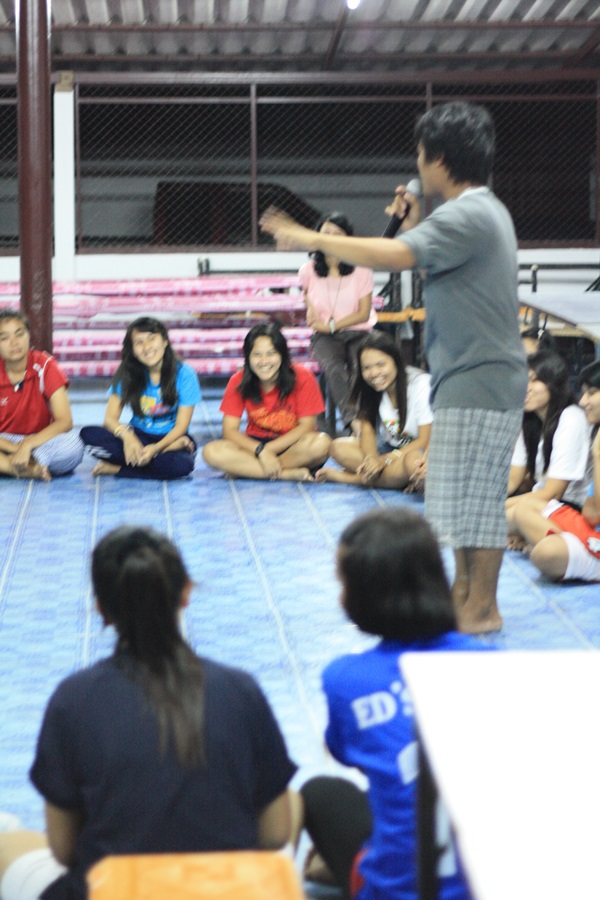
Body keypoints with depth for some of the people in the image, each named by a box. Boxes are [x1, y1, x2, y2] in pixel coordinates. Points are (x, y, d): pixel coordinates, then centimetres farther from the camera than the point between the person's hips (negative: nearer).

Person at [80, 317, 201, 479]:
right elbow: (110, 418, -7)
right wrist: (126, 435, -31)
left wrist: (156, 448, -27)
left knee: (182, 464, -39)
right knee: (89, 434, -25)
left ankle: (117, 469, -19)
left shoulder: (183, 373, -8)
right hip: (138, 436, 3)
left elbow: (181, 426, -9)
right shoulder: (127, 374, -3)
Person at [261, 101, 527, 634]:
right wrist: (415, 226, 8)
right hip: (472, 379, 11)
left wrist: (312, 239, -24)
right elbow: (433, 264, 22)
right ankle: (464, 590, 29)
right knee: (463, 495, 18)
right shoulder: (484, 211, 15)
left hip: (478, 384, -11)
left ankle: (483, 608, 6)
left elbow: (392, 256, -32)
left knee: (473, 496, -3)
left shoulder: (466, 216, -20)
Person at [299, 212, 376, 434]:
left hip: (358, 332, 0)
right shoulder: (309, 271, 4)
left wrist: (332, 325, -11)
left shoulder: (361, 270, 0)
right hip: (324, 336, 0)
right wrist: (311, 311, 6)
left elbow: (364, 314, -2)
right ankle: (354, 420, -47)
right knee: (332, 367, -35)